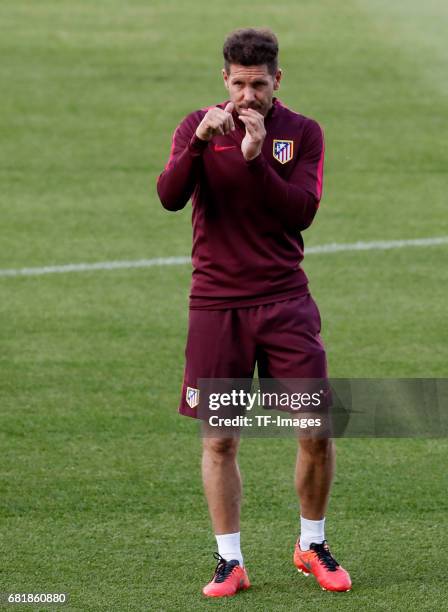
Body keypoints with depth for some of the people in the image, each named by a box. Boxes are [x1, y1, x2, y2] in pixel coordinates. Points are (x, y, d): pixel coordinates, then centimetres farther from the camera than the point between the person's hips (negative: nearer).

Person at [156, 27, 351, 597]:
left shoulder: (303, 132, 3)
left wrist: (256, 158, -21)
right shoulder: (198, 127, 2)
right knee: (219, 440, 0)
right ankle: (230, 562, 11)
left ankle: (313, 547, 17)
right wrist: (199, 142, -27)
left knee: (317, 429, -4)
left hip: (284, 302, 0)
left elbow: (302, 212, -10)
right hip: (216, 305, 0)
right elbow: (170, 196, -13)